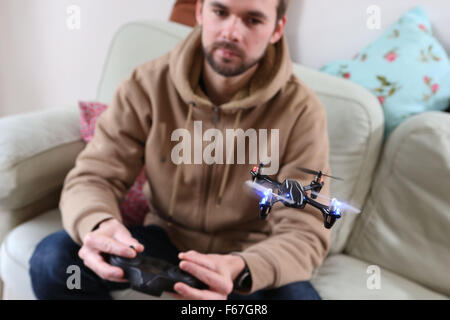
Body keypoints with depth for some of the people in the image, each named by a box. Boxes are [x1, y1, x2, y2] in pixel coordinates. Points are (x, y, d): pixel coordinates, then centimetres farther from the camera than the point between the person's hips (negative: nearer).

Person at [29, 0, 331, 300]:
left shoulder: (301, 110, -17)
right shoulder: (149, 84, -12)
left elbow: (304, 233, -19)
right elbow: (92, 178, -11)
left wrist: (240, 270, -41)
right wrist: (100, 225, -36)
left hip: (251, 258, -1)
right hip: (166, 239, 2)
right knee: (53, 258, -20)